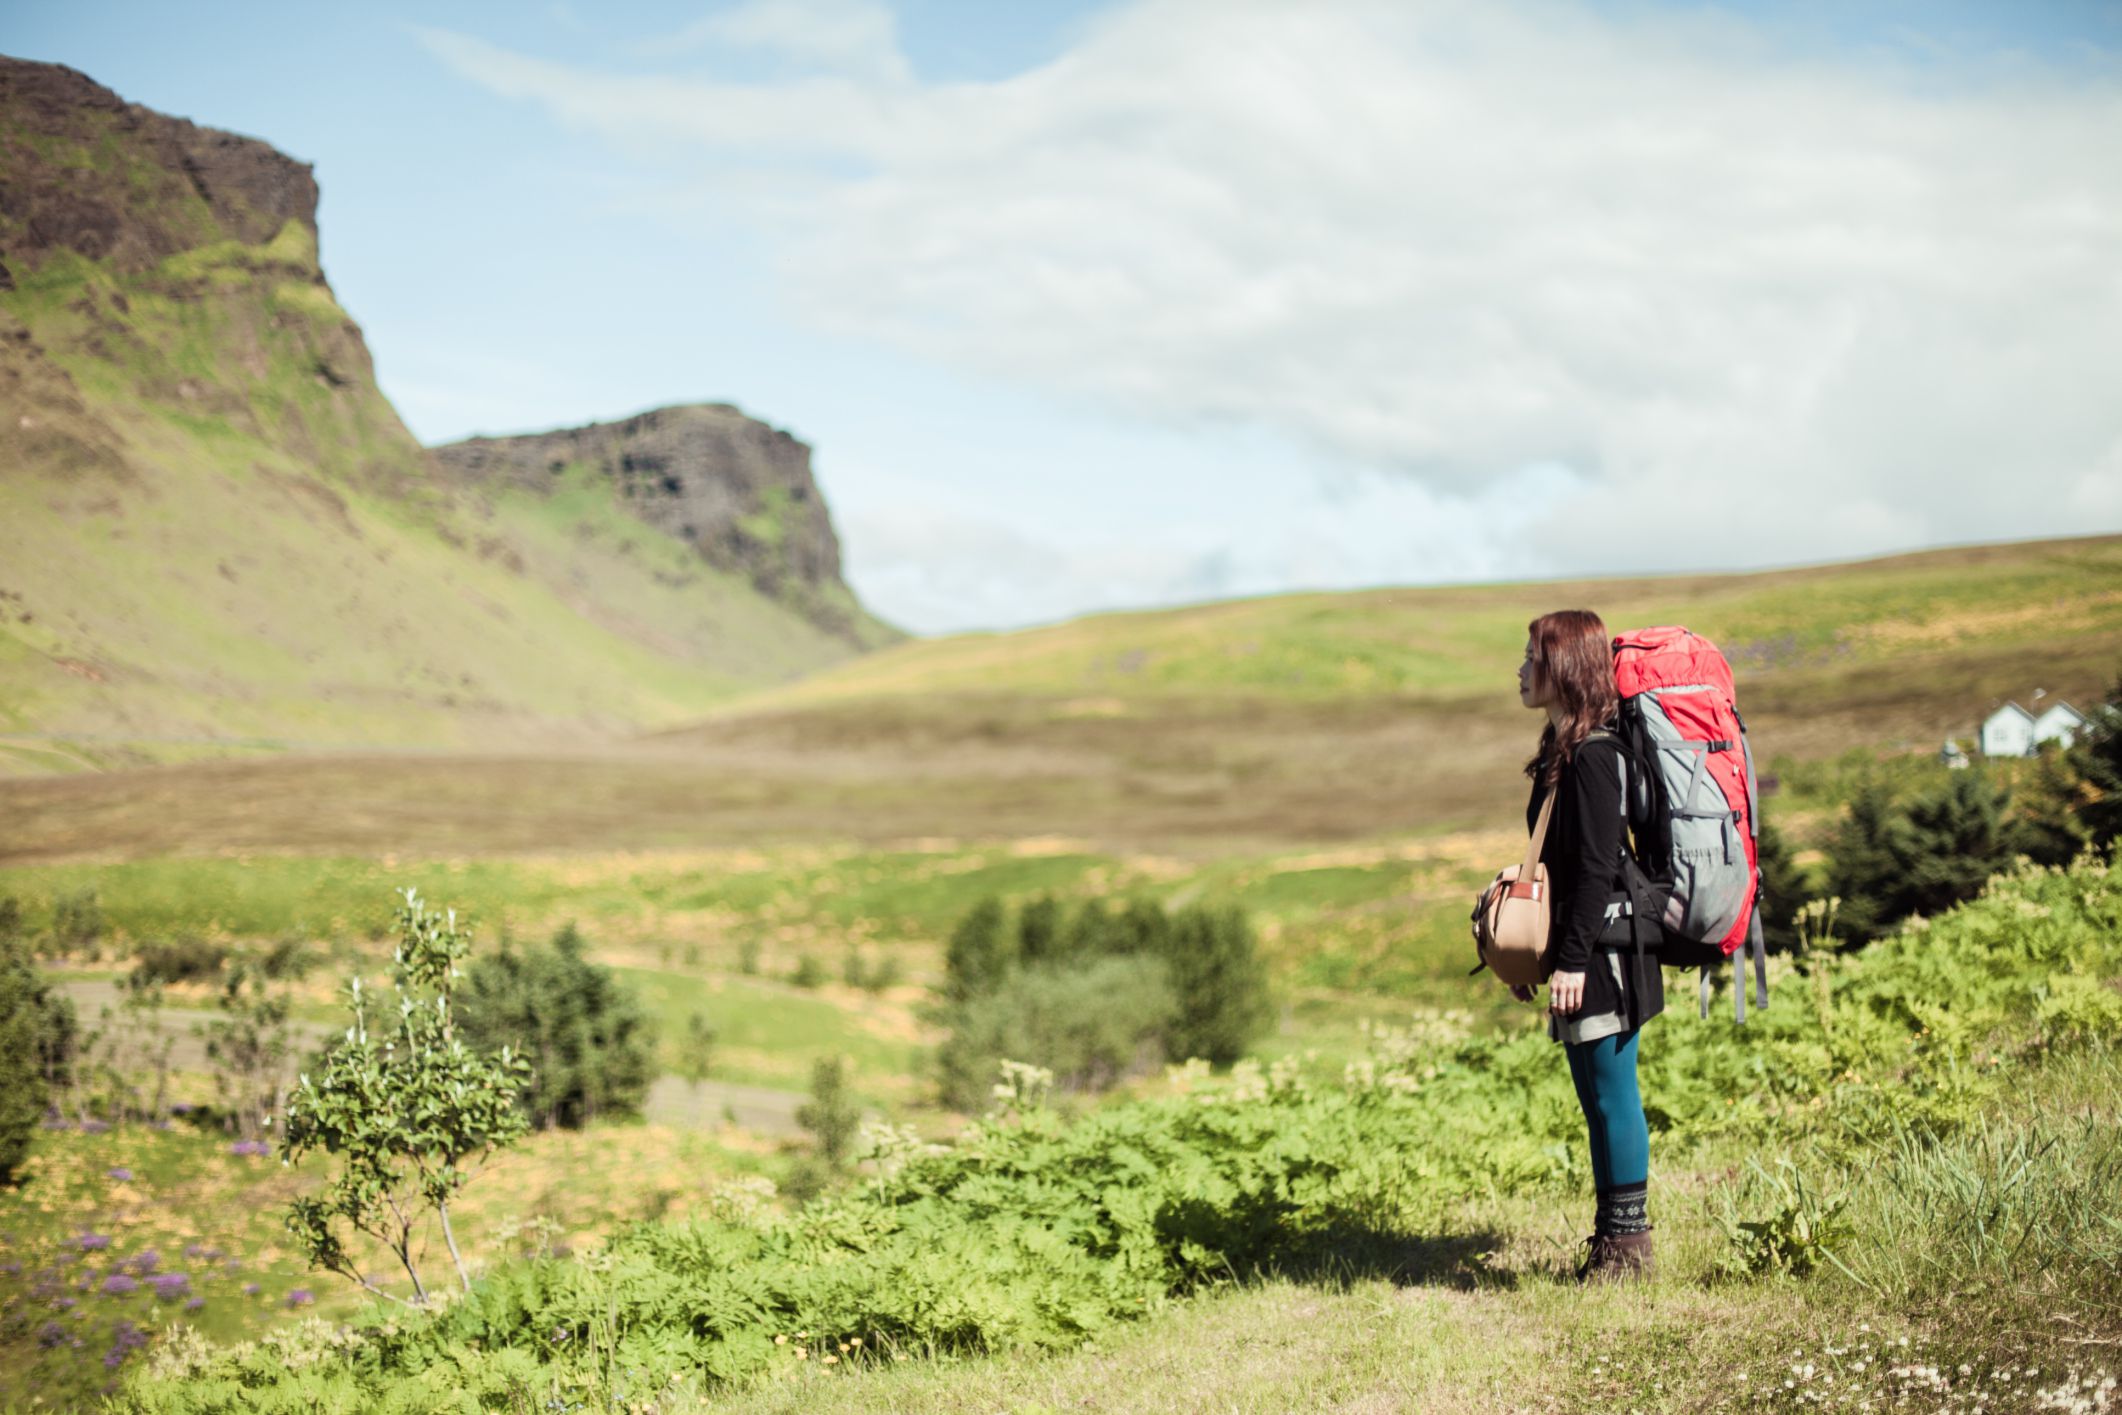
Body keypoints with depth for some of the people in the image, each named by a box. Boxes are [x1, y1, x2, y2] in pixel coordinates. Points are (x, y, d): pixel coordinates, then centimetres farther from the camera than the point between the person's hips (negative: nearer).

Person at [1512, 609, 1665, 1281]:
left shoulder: (1593, 754, -15)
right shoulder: (1564, 749, 14)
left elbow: (1597, 866, -19)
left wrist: (1573, 960, -20)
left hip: (1602, 948, -10)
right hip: (1582, 952, 10)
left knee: (1612, 1095, -3)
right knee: (1600, 1098, 13)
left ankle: (1627, 1240, 5)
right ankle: (1614, 1238, 21)